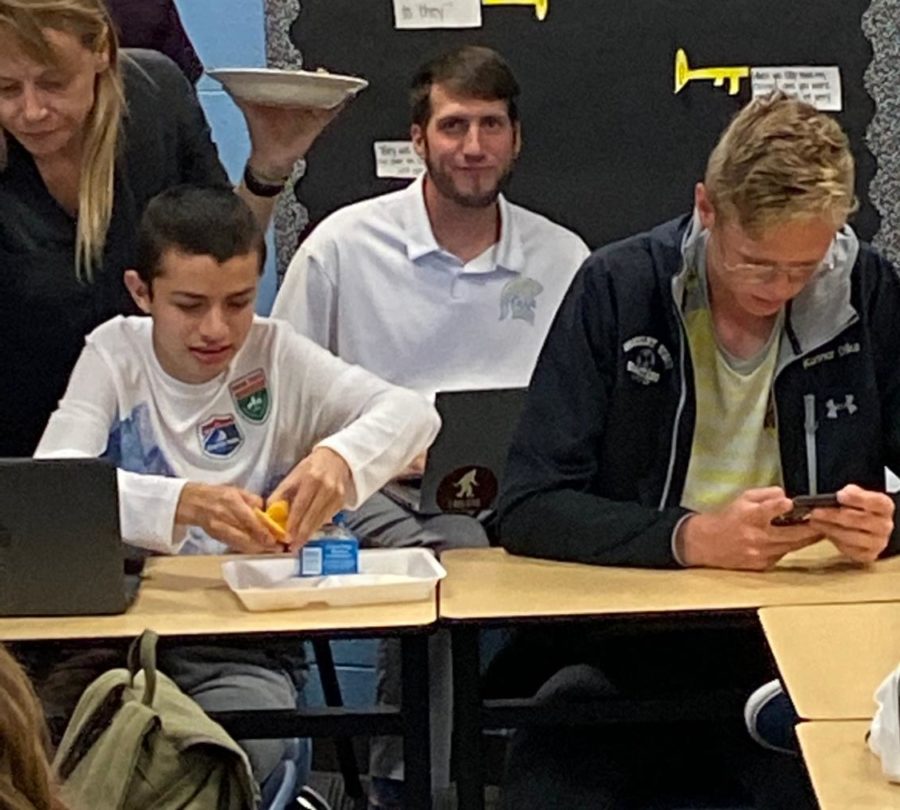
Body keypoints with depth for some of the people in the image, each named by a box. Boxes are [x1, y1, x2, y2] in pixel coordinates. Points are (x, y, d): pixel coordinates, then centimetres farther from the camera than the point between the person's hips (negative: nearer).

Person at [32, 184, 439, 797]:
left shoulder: (276, 355, 1)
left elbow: (414, 412, -11)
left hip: (249, 641, 0)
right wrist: (182, 502, -36)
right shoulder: (116, 354, 0)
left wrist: (341, 454, -35)